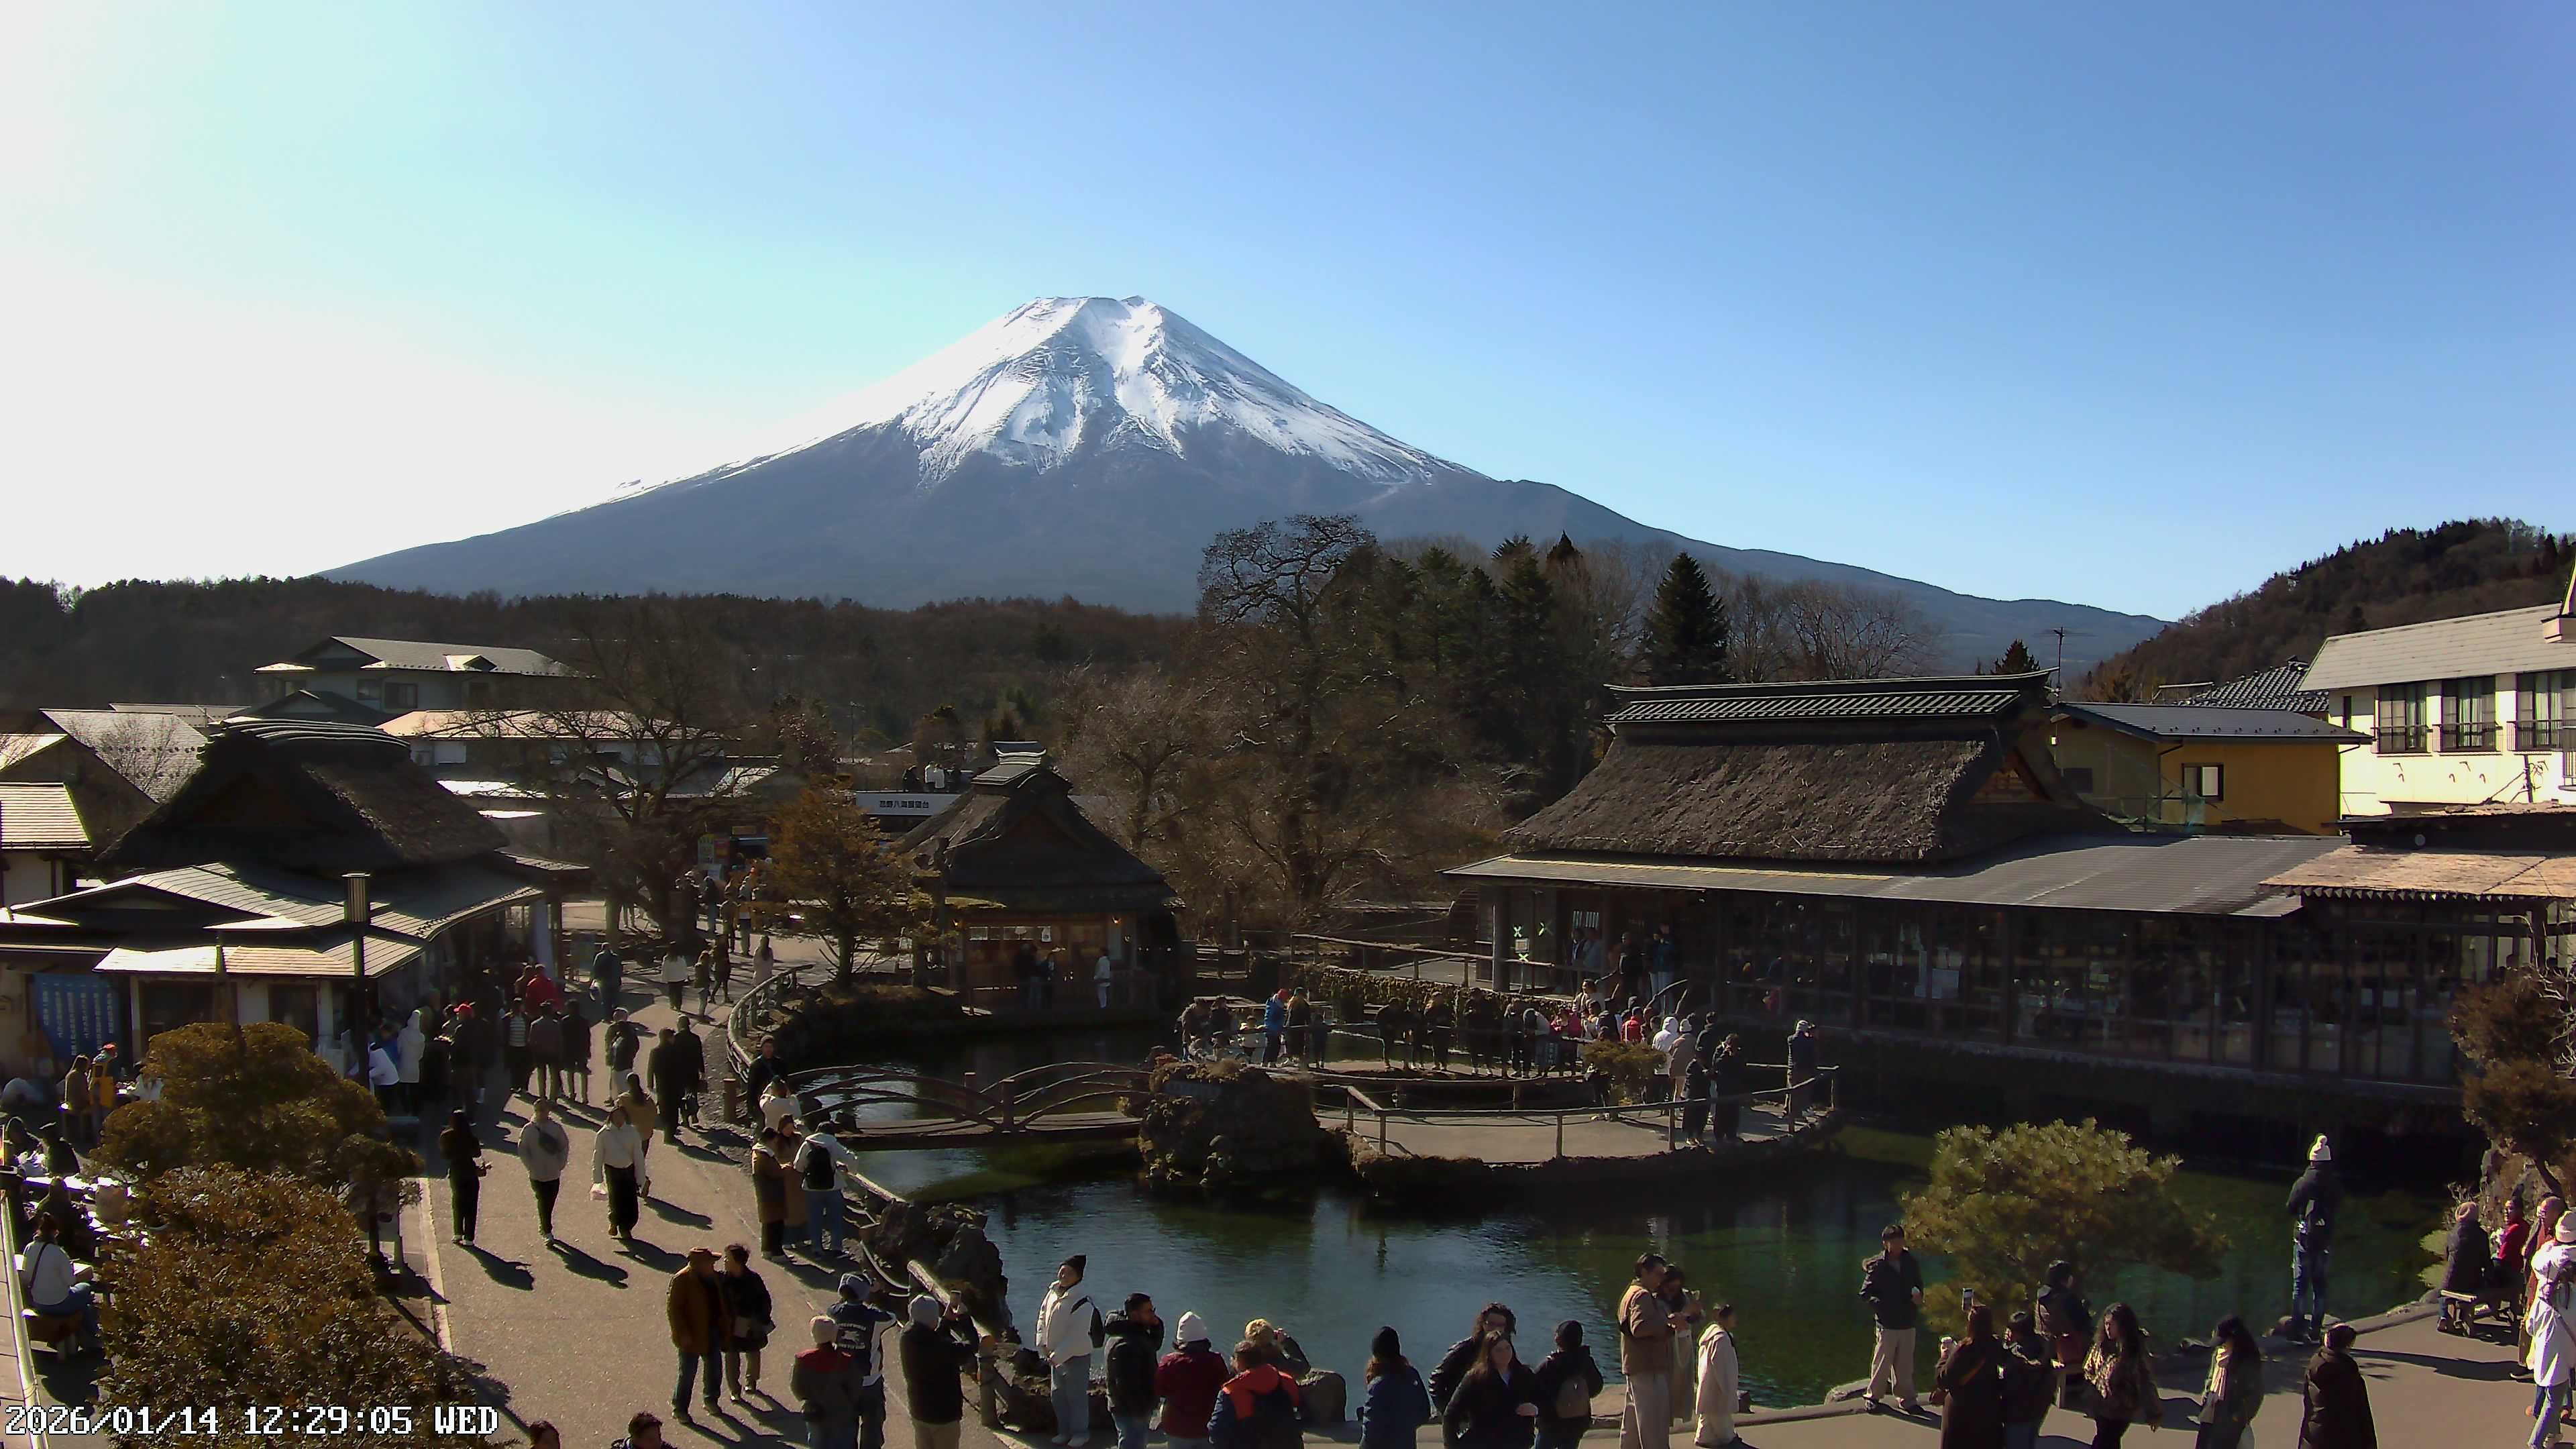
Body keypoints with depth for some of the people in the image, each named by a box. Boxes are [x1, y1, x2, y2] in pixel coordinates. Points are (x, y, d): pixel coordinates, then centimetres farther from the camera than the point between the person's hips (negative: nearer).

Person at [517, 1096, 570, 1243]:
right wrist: (531, 1167, -9)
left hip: (554, 1174, 2)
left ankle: (543, 1227, 31)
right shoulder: (528, 1130, -6)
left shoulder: (556, 1128, -1)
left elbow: (565, 1146, 8)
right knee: (543, 1203, -6)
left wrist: (561, 1163, -1)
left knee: (549, 1203, 11)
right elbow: (523, 1151, -2)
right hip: (537, 1175, -2)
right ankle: (547, 1233, -1)